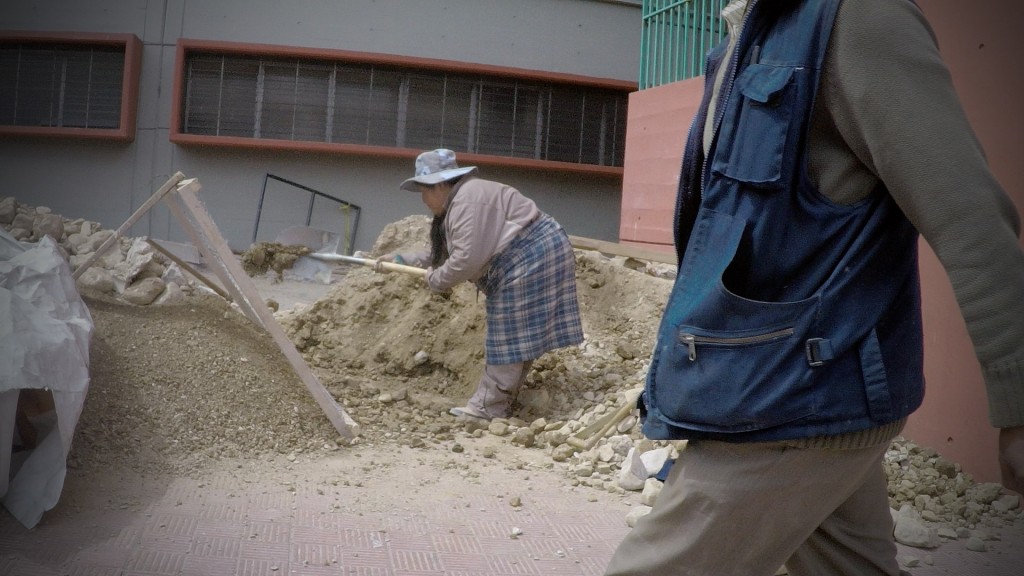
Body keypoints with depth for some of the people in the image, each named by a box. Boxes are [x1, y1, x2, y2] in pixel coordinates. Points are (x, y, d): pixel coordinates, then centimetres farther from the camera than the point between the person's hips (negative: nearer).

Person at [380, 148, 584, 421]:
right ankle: (489, 404, 20)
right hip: (522, 262, 11)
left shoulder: (468, 199, -18)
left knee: (510, 336, -5)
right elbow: (443, 253, 27)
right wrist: (403, 259, 25)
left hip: (532, 256, -11)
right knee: (511, 336, 13)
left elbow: (468, 258, -24)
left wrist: (437, 280, -8)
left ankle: (487, 409, 2)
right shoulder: (456, 204, 18)